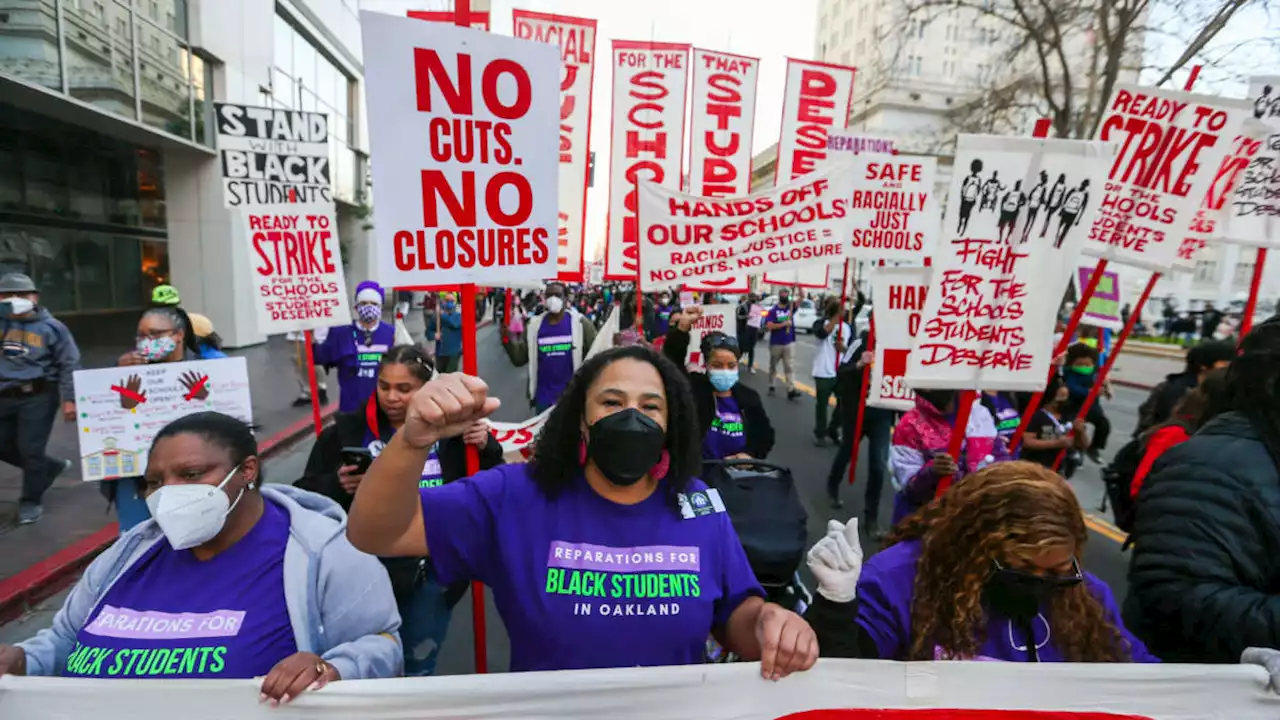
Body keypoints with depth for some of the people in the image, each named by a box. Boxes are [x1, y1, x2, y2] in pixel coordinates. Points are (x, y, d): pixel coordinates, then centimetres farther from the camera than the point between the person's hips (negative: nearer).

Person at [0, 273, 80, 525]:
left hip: (38, 396, -5)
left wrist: (69, 399, -9)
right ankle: (51, 467, 37)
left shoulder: (51, 327, -5)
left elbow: (69, 365, -5)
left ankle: (31, 501, 18)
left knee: (30, 450, 1)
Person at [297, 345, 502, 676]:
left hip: (431, 575, 0)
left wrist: (487, 449, -14)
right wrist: (337, 486, -18)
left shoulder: (450, 430, -5)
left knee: (419, 670, 18)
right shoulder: (347, 431, -4)